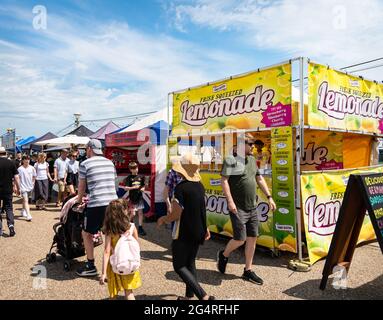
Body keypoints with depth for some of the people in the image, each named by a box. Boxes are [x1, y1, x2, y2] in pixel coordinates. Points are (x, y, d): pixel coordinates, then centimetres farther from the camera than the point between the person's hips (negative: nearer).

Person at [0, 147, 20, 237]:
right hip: (8, 190, 1)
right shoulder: (11, 163, -5)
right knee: (9, 208, 12)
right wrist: (18, 188, 6)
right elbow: (16, 177, -5)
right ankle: (11, 225, -7)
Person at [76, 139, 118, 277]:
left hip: (96, 205, -4)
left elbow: (81, 186, 10)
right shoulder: (110, 163, 14)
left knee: (87, 234, 15)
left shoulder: (85, 164, 1)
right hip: (113, 203, 5)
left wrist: (79, 199, 29)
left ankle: (90, 266, 19)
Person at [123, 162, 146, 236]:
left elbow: (143, 185, 16)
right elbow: (125, 188, -9)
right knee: (133, 214, -2)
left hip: (139, 197, 4)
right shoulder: (129, 178, -5)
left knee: (140, 213, 5)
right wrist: (133, 187, -19)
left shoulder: (140, 177, 6)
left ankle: (140, 228, 14)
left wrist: (143, 188, -6)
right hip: (132, 198, -3)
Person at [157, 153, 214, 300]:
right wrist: (205, 228, 21)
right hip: (198, 232, 7)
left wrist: (163, 219, -2)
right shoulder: (200, 186, 2)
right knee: (190, 263, 20)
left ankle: (204, 296, -3)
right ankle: (189, 296, 29)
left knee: (179, 266, 5)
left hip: (184, 233, -7)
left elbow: (176, 214, -20)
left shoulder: (181, 187, -20)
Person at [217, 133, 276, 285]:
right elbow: (224, 180, -16)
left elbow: (259, 179, 18)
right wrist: (230, 201, -22)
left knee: (252, 238, 10)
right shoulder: (231, 160, -12)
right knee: (240, 239, -4)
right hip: (238, 208, -7)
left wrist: (269, 197, 13)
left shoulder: (252, 159, 12)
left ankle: (248, 271, 24)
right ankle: (223, 255, 26)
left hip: (252, 207, 8)